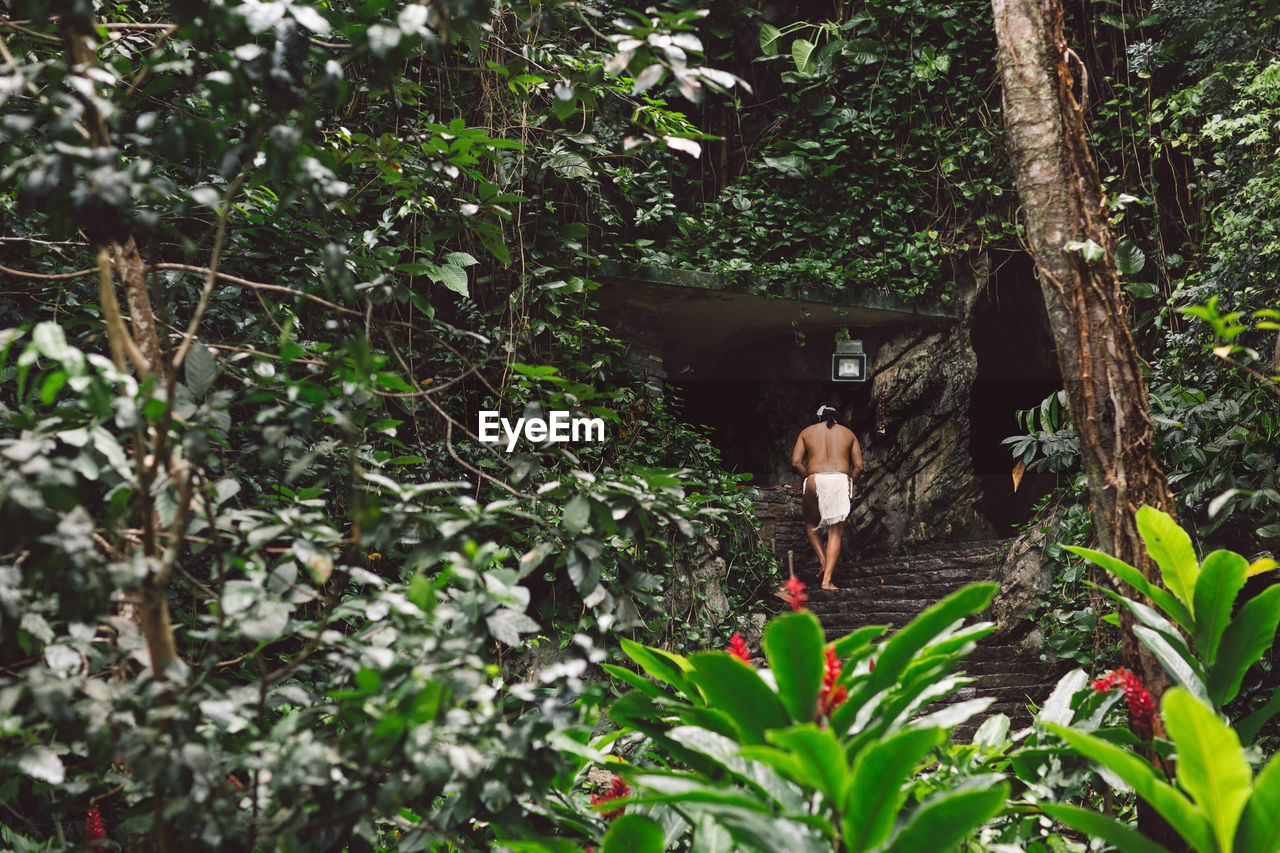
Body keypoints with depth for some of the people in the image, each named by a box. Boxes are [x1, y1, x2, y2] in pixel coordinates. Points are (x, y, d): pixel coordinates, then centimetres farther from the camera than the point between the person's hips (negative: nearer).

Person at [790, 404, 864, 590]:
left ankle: (823, 561, 5)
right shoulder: (848, 433, 18)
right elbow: (858, 466, 11)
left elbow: (796, 462, 4)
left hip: (815, 480, 0)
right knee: (835, 532, 3)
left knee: (811, 524, 23)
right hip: (841, 480, 0)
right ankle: (827, 579, -7)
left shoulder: (807, 432, 16)